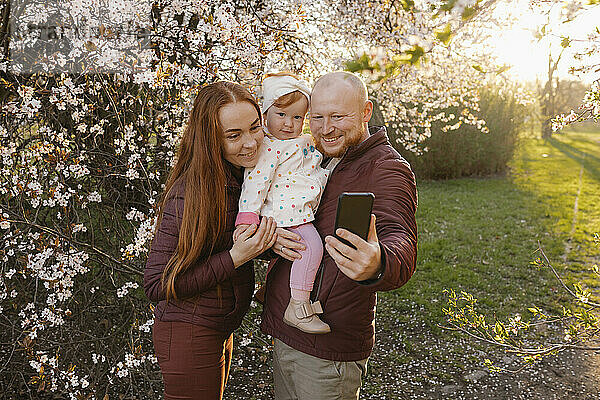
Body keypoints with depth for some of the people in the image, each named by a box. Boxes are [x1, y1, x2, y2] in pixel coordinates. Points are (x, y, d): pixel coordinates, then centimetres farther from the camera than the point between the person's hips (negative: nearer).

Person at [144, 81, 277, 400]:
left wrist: (273, 242, -11)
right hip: (188, 335, -8)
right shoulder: (188, 194, -27)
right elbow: (156, 286, -23)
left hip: (220, 331, 8)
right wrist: (234, 258, -29)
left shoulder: (245, 176, -2)